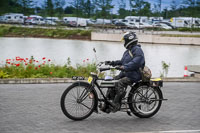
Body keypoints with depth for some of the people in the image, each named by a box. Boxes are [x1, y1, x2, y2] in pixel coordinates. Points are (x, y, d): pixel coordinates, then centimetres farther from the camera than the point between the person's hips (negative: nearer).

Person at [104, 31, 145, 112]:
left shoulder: (137, 50, -13)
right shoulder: (128, 51, 21)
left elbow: (135, 63, -27)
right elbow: (123, 61, 26)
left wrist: (124, 67, -37)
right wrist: (112, 63, 14)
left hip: (133, 75, -10)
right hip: (125, 73, 10)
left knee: (120, 83, -30)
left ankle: (116, 104, -27)